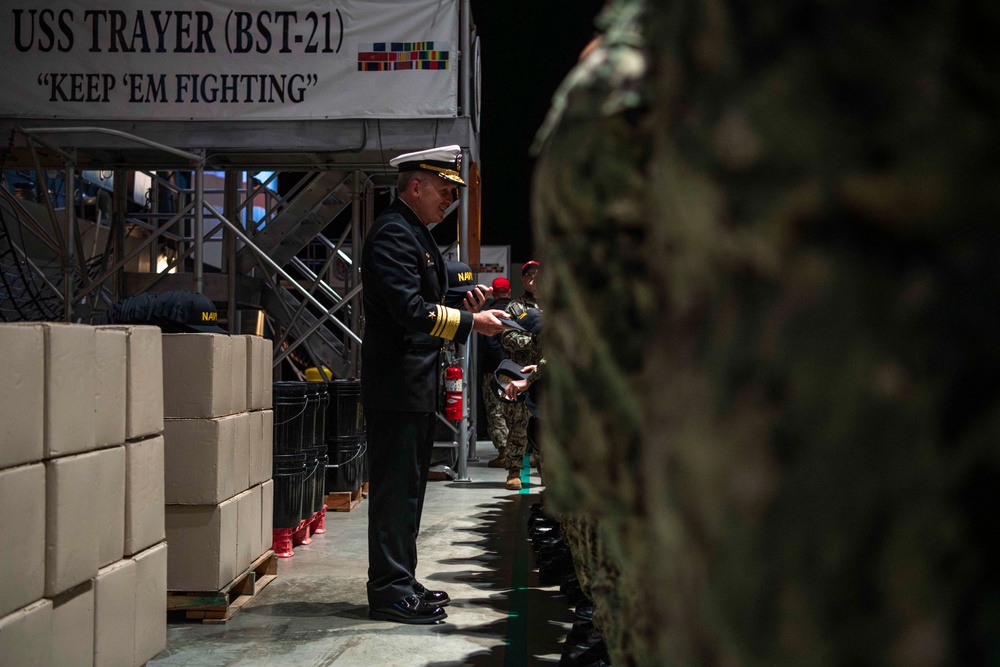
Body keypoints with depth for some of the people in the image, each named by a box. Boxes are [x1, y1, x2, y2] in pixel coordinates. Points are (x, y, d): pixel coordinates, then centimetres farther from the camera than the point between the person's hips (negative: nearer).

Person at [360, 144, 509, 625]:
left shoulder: (415, 234, 20)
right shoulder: (394, 233, -14)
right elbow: (410, 310, -24)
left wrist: (463, 307, 9)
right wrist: (471, 322, -20)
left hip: (415, 388, 11)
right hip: (396, 386, -11)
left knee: (406, 488, 15)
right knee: (395, 488, -6)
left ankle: (400, 583, 23)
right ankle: (391, 591, 0)